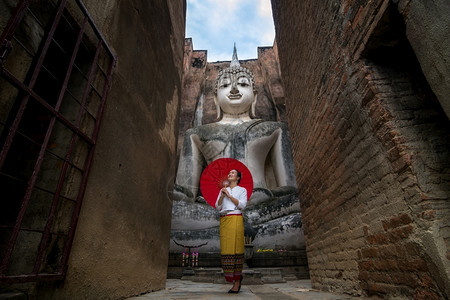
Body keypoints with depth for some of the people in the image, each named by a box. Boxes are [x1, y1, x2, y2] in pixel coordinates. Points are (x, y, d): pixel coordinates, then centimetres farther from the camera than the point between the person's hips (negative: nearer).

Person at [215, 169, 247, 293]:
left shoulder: (242, 190, 10)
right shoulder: (222, 190, 20)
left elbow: (242, 205, -5)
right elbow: (217, 207, 11)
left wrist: (229, 195, -7)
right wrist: (222, 195, -5)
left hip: (235, 219, -3)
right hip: (224, 220, 4)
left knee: (236, 248, -7)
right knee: (226, 249, -1)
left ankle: (237, 281, 3)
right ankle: (237, 276, 19)